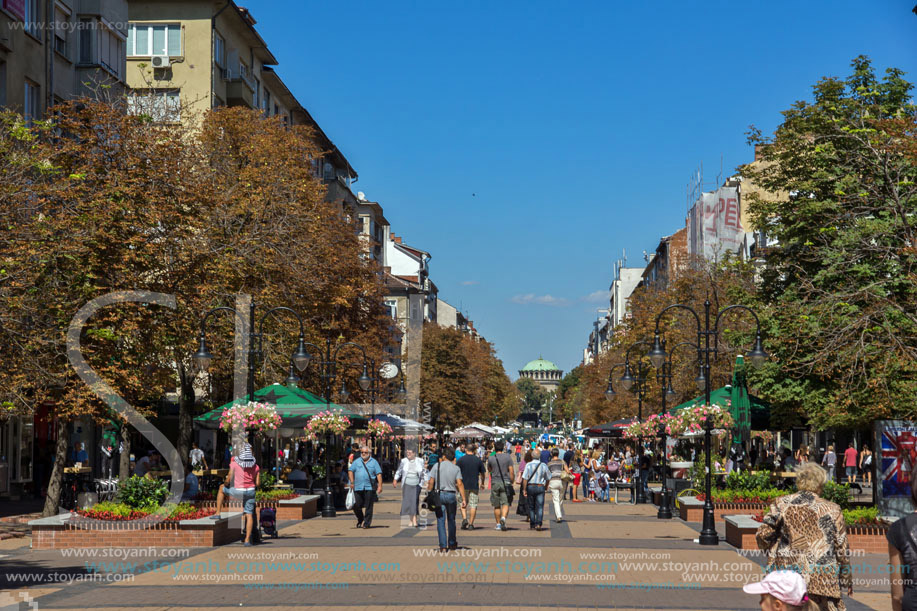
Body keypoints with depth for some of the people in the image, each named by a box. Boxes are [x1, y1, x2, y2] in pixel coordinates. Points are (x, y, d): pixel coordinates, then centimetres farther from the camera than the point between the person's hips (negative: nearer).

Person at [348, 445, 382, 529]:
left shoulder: (374, 462, 8)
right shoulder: (356, 461, 12)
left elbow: (379, 474, 4)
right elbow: (350, 471, 10)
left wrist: (380, 486, -5)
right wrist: (352, 482, -3)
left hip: (369, 487, -2)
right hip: (358, 487, 2)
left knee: (368, 507, -3)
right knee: (357, 506, 3)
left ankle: (367, 523, 3)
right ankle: (360, 520, 24)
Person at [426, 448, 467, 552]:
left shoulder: (437, 466, -1)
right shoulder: (456, 468, -1)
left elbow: (431, 482, -5)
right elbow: (459, 484, -10)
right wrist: (464, 499, -10)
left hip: (439, 494, -1)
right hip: (451, 495, 1)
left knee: (441, 521, 1)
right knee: (451, 520, 18)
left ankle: (443, 546, -5)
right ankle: (452, 543, 29)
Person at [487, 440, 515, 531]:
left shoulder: (491, 458, 0)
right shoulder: (508, 457, -2)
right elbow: (511, 471, -3)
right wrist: (511, 482, 6)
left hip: (495, 483, 1)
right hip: (506, 482, -1)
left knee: (496, 506, 9)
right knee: (506, 503, -3)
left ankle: (498, 524, 12)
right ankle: (503, 517, -30)